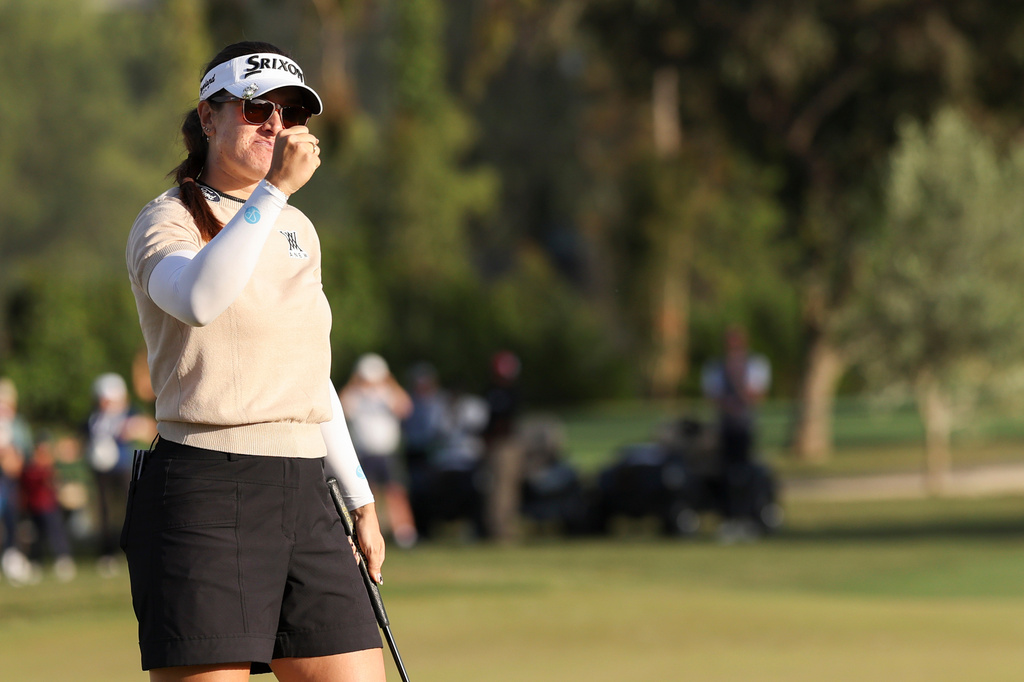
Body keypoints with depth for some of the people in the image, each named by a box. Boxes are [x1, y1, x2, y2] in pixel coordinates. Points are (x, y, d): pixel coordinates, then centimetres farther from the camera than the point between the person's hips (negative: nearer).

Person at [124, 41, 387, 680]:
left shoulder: (299, 230, 18)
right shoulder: (167, 221, -4)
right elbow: (197, 300, -29)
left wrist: (360, 501, 26)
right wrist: (273, 190, -32)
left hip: (303, 495, 7)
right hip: (203, 495, -7)